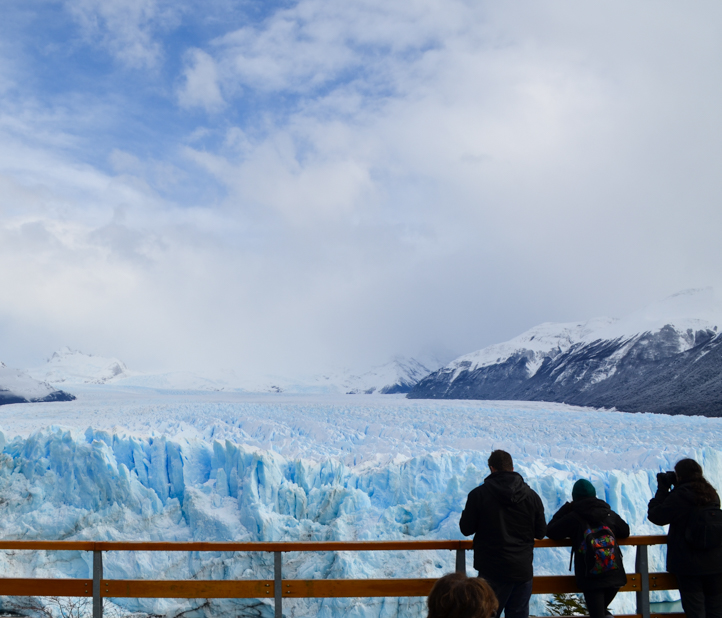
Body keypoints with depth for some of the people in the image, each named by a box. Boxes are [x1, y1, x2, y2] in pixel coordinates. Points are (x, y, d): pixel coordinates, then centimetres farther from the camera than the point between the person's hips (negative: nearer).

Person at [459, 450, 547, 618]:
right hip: (523, 569, 3)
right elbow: (541, 532, 6)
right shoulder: (532, 496, -1)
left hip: (492, 571, -2)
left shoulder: (478, 494, -10)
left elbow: (466, 529, -4)